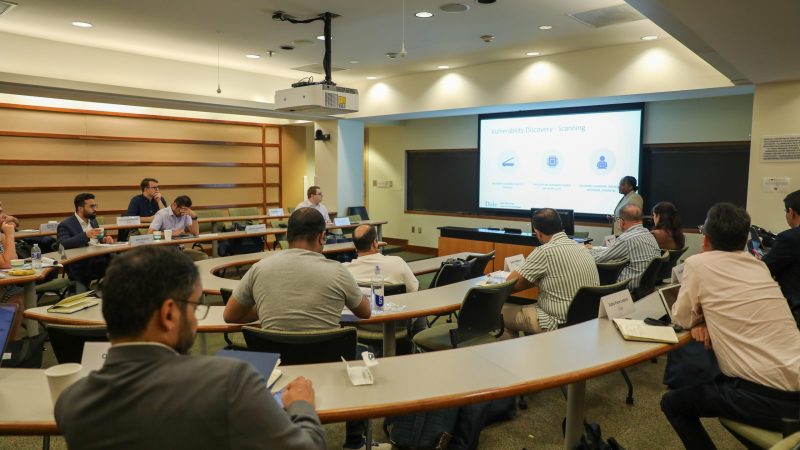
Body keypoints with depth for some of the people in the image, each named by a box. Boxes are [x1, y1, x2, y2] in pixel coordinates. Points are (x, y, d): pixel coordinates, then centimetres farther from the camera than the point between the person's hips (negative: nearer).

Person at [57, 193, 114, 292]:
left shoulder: (93, 221, 22)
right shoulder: (65, 225, 0)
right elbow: (62, 245, -15)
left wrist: (105, 240, 4)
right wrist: (85, 235, -26)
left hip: (100, 260, 7)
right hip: (81, 265, -7)